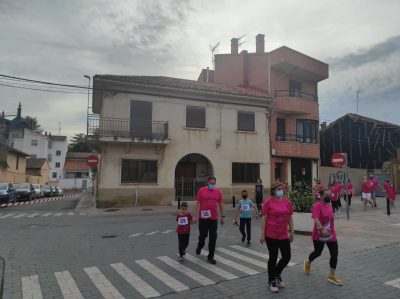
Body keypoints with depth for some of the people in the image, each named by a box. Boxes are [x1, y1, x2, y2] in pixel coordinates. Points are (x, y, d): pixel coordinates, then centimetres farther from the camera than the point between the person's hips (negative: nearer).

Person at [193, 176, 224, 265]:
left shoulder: (217, 191, 4)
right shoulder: (201, 190, -5)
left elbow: (221, 204, 11)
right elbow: (197, 203, -5)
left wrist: (222, 216, 11)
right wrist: (194, 216, -10)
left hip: (214, 218, 2)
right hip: (203, 218, -2)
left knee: (213, 238, 3)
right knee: (202, 235, 12)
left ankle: (210, 257, 16)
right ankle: (199, 247, 45)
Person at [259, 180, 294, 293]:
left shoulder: (287, 201, 4)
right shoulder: (268, 202, -9)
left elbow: (290, 217, 11)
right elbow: (263, 218, -9)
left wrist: (292, 231, 11)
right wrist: (262, 234, -11)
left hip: (284, 235, 5)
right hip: (271, 235, -5)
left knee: (287, 257, 7)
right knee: (273, 257, 5)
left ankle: (277, 273, 36)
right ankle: (271, 281, 25)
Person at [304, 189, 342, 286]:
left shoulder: (330, 206, 7)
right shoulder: (317, 206, -17)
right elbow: (316, 219, -30)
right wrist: (322, 229, -42)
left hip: (331, 235, 6)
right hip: (319, 235, -6)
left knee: (335, 254, -1)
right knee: (318, 252, 12)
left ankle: (332, 276, 13)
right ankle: (308, 262, 44)